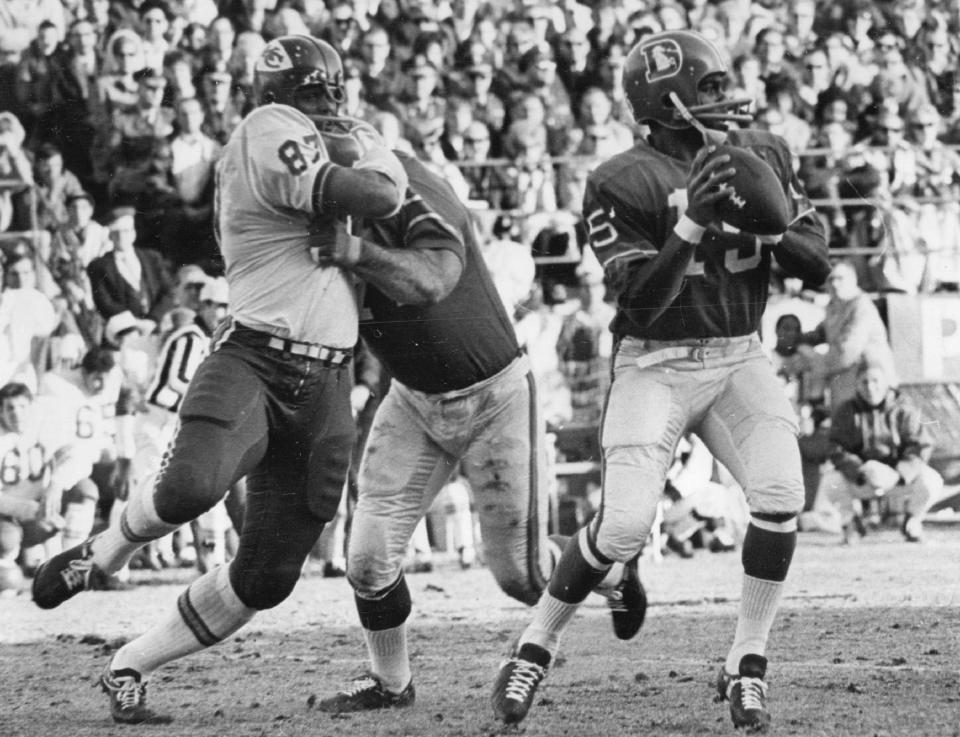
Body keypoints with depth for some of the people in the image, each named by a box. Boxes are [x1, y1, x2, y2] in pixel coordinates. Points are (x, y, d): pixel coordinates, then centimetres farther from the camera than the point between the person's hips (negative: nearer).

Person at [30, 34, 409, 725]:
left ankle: (129, 668, 18)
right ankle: (102, 552, -4)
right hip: (253, 362, -9)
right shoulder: (271, 131, -10)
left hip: (324, 389, 9)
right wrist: (376, 150, 3)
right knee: (191, 487, -36)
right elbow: (379, 198, -16)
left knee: (268, 578, 3)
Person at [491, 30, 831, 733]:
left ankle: (747, 666, -4)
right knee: (624, 522, -15)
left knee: (781, 496, -18)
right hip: (656, 364, -4)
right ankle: (534, 649, 7)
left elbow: (817, 264, 2)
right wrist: (692, 222, -32)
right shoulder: (624, 182, -13)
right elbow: (642, 302, -19)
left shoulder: (761, 155, 4)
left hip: (740, 358, 4)